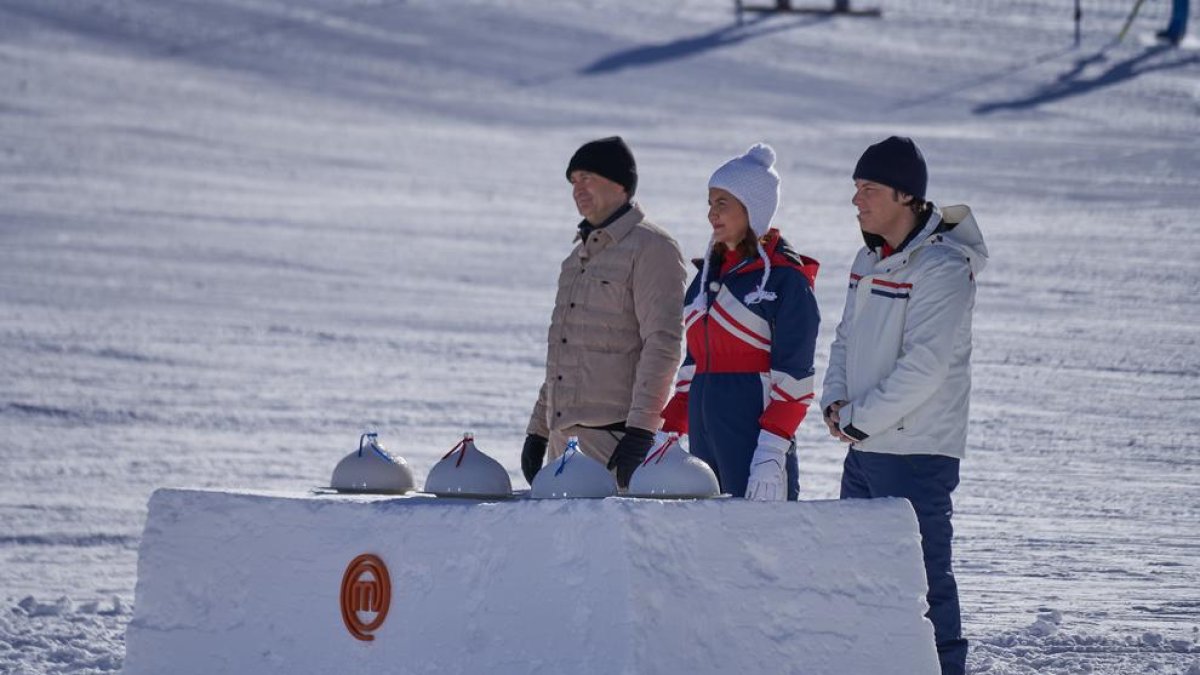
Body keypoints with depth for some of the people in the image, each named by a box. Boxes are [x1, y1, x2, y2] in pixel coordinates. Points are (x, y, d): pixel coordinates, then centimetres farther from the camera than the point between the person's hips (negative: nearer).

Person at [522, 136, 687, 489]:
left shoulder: (651, 248, -6)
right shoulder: (580, 254, 22)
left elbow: (663, 344, -14)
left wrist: (639, 433, -21)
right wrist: (538, 430, 22)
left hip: (615, 433, -8)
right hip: (564, 436, 8)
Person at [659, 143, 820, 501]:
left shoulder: (785, 277, -6)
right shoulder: (709, 272, 17)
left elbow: (793, 378, -11)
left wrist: (771, 454, -17)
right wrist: (671, 432, 17)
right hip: (704, 439, 7)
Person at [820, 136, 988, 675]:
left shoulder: (942, 266, -15)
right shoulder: (870, 261, 12)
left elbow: (923, 367, -21)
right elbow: (846, 340, 19)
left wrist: (859, 418, -14)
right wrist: (835, 402, 1)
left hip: (917, 453, -9)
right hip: (864, 449, 9)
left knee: (921, 576, -7)